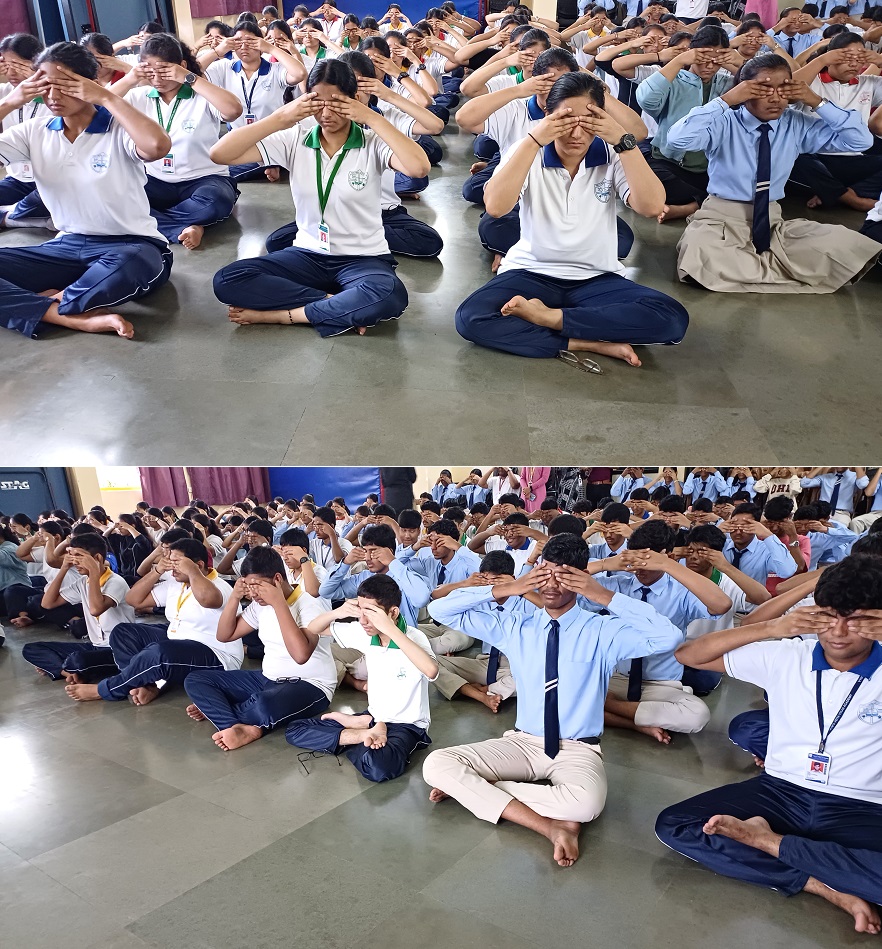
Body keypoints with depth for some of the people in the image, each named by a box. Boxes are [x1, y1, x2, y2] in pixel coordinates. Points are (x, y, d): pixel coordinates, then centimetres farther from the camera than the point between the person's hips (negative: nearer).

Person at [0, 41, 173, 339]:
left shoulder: (119, 128, -8)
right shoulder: (34, 132, 7)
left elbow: (158, 146, -32)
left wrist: (107, 97, -20)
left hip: (130, 246, -5)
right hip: (67, 247, 5)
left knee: (130, 267, -43)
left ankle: (46, 305, -18)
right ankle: (80, 318, -31)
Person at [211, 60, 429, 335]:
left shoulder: (373, 143, -6)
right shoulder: (294, 141, 0)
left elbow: (419, 168, -27)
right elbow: (220, 154, -7)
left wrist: (373, 118, -21)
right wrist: (282, 118, -14)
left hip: (363, 258, -3)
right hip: (308, 255, 3)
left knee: (390, 296, -40)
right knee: (227, 281, -19)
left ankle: (283, 314, -20)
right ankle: (341, 307, -19)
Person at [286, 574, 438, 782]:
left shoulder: (413, 637, -21)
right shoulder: (362, 632, -5)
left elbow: (431, 671, -44)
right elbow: (313, 630, 7)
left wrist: (390, 629, -40)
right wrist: (336, 612, -16)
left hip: (407, 724, -6)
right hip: (373, 718, 7)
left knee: (378, 766, -39)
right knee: (294, 731, -1)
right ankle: (365, 733, -5)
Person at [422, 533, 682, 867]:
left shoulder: (603, 631, -4)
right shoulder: (515, 626, 3)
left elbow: (668, 637, -21)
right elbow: (440, 610, 1)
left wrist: (604, 596, -22)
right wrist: (505, 589, -11)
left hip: (576, 749, -2)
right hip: (522, 742, 3)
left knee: (586, 801, -39)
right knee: (437, 764, -20)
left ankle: (474, 788, -17)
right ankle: (550, 825, -24)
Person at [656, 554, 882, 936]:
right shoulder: (785, 656, 0)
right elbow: (689, 655, 1)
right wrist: (772, 629, -11)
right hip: (779, 792, 3)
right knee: (673, 825, -18)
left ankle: (764, 839, -15)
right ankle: (829, 887, -18)